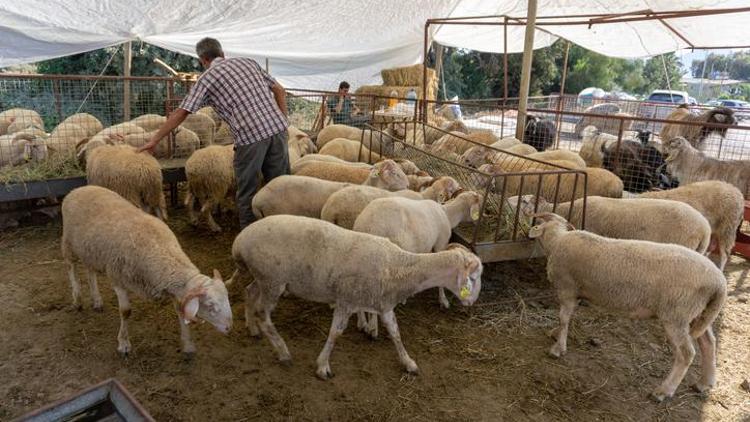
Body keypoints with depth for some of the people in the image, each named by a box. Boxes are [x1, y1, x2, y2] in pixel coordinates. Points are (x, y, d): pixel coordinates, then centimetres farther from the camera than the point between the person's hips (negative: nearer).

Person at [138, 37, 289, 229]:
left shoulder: (207, 78, 7)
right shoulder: (248, 62, 21)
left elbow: (181, 113, 4)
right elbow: (280, 90, 18)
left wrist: (154, 140, 11)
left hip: (250, 136, -5)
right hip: (277, 128, 5)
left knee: (247, 192, 8)